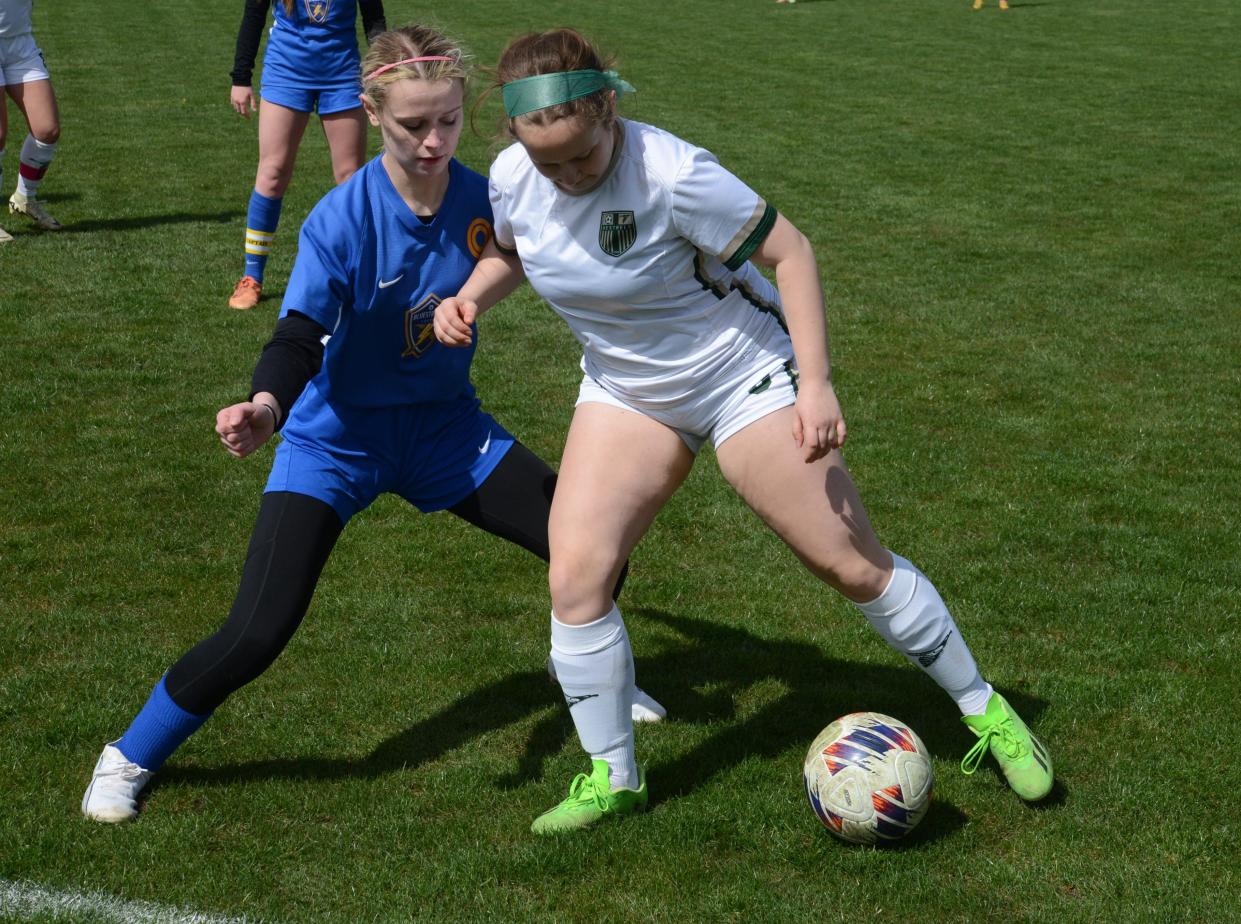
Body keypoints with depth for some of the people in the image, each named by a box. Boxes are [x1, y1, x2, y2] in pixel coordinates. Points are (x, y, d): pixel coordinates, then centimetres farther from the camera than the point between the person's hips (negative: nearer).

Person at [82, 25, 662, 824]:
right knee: (258, 633, -16)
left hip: (444, 427, 4)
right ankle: (131, 757, 10)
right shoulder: (343, 219, -23)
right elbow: (301, 335, -29)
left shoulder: (483, 201, -12)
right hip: (339, 435, -4)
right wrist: (267, 405, -46)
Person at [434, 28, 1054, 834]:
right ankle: (614, 778, 10)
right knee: (575, 578, -9)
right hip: (625, 394, 5)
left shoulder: (673, 174, -30)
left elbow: (790, 251, -21)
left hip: (744, 375, -5)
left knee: (854, 564, 0)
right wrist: (471, 296, -10)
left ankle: (986, 712, 21)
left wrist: (815, 384, -24)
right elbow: (510, 253, 11)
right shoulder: (512, 177, -13)